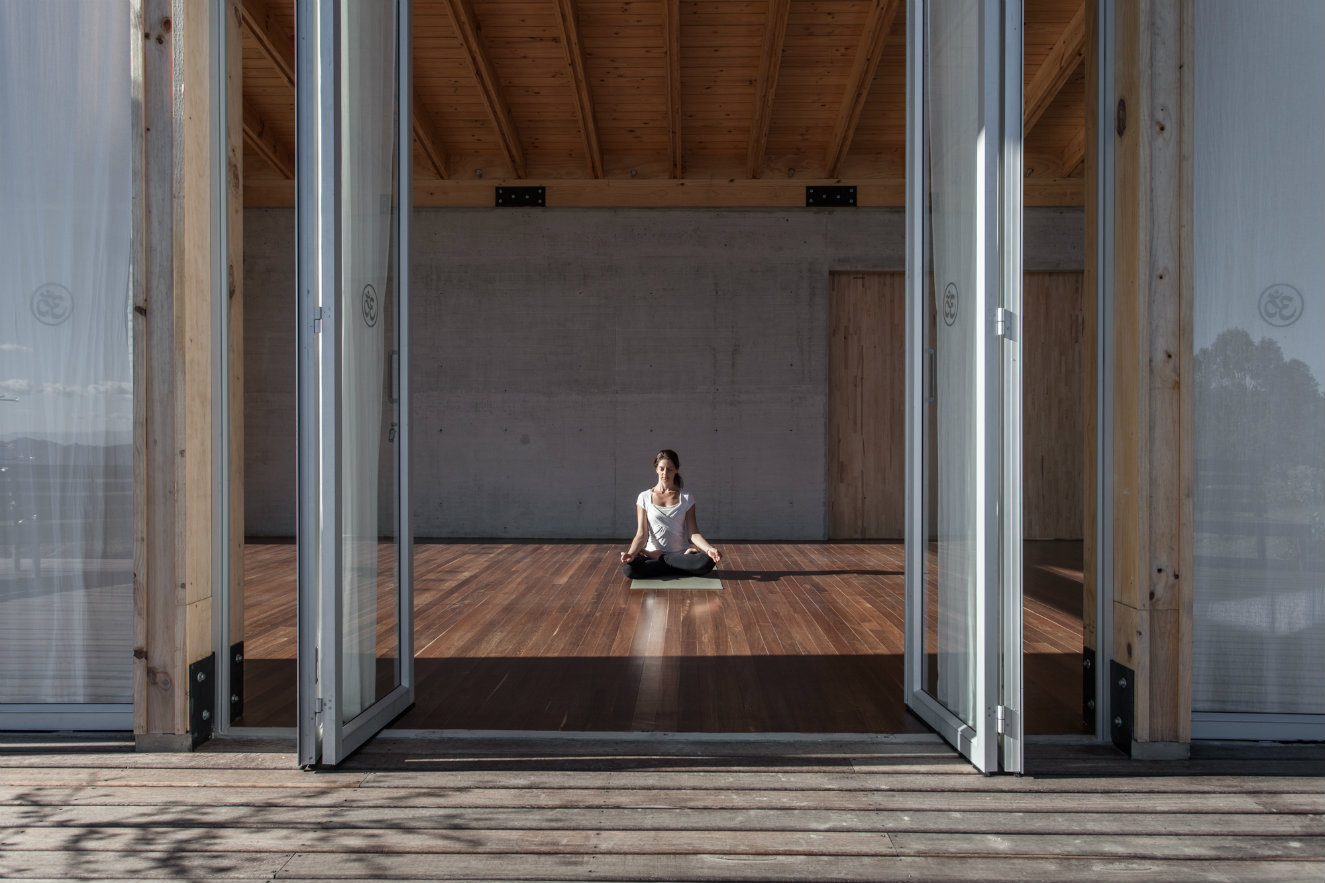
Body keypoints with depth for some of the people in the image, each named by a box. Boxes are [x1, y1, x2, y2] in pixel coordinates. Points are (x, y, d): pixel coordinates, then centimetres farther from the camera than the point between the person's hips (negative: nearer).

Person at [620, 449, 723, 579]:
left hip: (680, 552, 1)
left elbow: (693, 533, -1)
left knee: (707, 561, -32)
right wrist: (631, 553, -21)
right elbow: (641, 535, -1)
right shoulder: (644, 497, 5)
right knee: (628, 567, -33)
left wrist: (709, 549, -21)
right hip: (652, 553, -1)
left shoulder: (686, 498, 6)